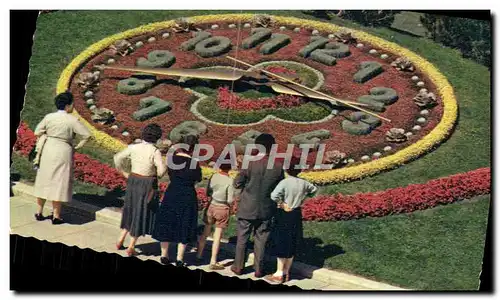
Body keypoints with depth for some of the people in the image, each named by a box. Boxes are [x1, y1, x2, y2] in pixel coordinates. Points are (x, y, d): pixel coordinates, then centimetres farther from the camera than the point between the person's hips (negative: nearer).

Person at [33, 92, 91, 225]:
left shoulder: (49, 117, -1)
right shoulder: (72, 120, -12)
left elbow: (37, 132, 3)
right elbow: (87, 135, -14)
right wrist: (78, 146, -2)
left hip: (48, 151, 4)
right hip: (63, 153, -4)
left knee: (44, 181, 14)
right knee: (59, 183, 4)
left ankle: (39, 212, 21)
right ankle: (56, 216, 7)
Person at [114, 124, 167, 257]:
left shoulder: (134, 147, -4)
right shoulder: (155, 151, -18)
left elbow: (118, 158, 0)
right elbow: (162, 168, -25)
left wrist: (124, 173, 10)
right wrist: (157, 176, -3)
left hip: (133, 182, 5)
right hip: (148, 185, -5)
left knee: (131, 210, 25)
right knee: (141, 215, 8)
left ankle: (120, 240, 26)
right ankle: (131, 248, 12)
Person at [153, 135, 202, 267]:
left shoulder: (172, 158, -4)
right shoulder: (193, 162, -16)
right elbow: (198, 179, -2)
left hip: (171, 195, 3)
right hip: (187, 196, -3)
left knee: (167, 224, 16)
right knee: (184, 227, 9)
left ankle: (164, 255, 24)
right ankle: (179, 259, 13)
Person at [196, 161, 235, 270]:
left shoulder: (213, 177, -6)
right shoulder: (230, 181, -15)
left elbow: (207, 193, 1)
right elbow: (230, 200, -13)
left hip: (211, 207, 3)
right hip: (223, 209, -3)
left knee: (205, 232, 20)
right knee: (217, 236, 3)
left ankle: (199, 255, 32)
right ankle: (213, 262, 7)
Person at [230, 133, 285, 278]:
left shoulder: (250, 164, -17)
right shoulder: (278, 167, -11)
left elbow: (237, 183, -9)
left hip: (247, 208, -1)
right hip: (266, 210, 1)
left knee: (242, 237, 14)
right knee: (261, 239, 13)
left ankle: (238, 266, 22)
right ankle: (258, 269, 19)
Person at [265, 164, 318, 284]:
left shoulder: (284, 182, -19)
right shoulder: (303, 183, 0)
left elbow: (274, 195, -33)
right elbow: (314, 189, 20)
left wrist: (282, 204, -17)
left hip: (284, 215, -6)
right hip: (296, 215, 6)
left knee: (281, 243, 3)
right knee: (292, 244, 14)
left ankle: (279, 274, 8)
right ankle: (286, 272, 24)